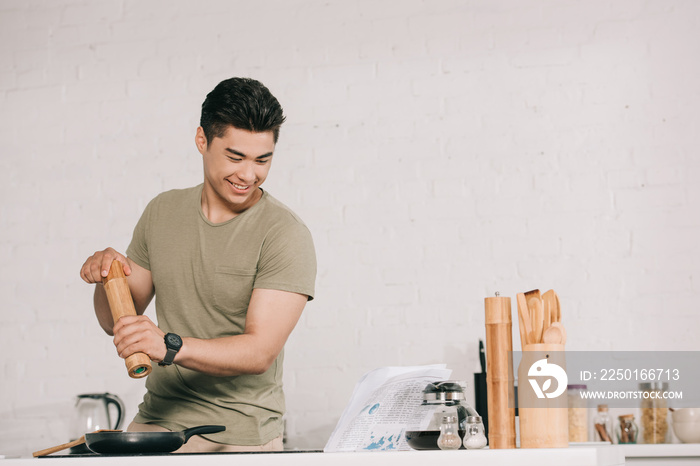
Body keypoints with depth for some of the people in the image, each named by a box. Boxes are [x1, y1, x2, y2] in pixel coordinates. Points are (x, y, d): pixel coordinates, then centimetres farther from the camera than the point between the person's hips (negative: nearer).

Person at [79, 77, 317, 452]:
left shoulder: (285, 234, -13)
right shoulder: (162, 212, 5)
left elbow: (260, 352, -21)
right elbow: (116, 322, 11)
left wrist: (170, 346, -35)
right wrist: (108, 277, -11)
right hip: (154, 424, 2)